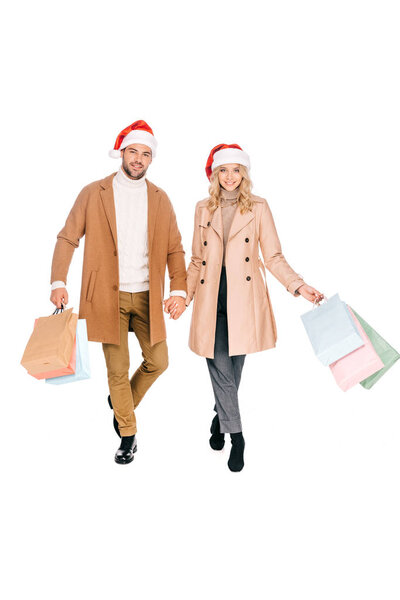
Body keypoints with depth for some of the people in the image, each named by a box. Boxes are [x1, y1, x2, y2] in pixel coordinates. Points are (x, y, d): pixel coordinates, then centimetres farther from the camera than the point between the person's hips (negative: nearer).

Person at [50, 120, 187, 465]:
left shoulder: (160, 199, 7)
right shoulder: (93, 193, 1)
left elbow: (174, 248, 6)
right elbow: (68, 238, 0)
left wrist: (179, 290, -6)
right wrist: (58, 282, -11)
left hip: (146, 296, 3)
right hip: (108, 296, -2)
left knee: (158, 362, 6)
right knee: (117, 369, 4)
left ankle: (122, 402, 35)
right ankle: (128, 433, 25)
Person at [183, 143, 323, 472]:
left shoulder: (258, 207, 4)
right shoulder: (203, 209, 11)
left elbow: (273, 257, 2)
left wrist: (299, 286, -10)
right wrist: (183, 294, 9)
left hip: (243, 297, -1)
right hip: (211, 296, 2)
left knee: (234, 366, 7)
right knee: (220, 366, -5)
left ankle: (221, 418, 32)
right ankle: (235, 435, 7)